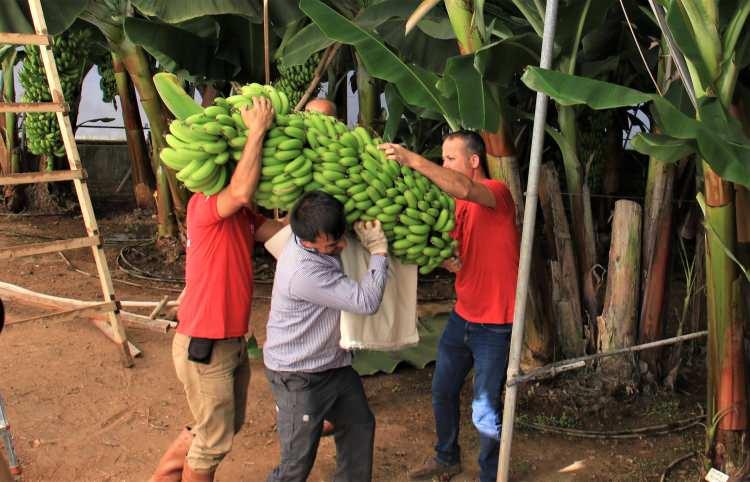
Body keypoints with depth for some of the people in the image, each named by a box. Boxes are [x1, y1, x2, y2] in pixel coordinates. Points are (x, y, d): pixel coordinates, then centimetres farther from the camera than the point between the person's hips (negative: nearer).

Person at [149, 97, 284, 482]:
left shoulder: (240, 215, 10)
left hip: (231, 342, 9)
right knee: (214, 440, 7)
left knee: (228, 424, 26)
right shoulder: (205, 204, -18)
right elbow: (242, 191, -38)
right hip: (204, 347, -9)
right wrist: (257, 129, -31)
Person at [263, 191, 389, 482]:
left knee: (359, 426, 23)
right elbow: (367, 302, -30)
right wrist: (378, 251, -21)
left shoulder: (324, 239, -9)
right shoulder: (303, 272, -35)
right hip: (298, 378, -9)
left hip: (334, 363, 9)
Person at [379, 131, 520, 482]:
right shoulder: (456, 203, 8)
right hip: (462, 316, 8)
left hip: (495, 324, -8)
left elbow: (465, 189, -39)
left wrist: (412, 160, -44)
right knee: (442, 392, 19)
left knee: (485, 410, 0)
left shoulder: (497, 192, -16)